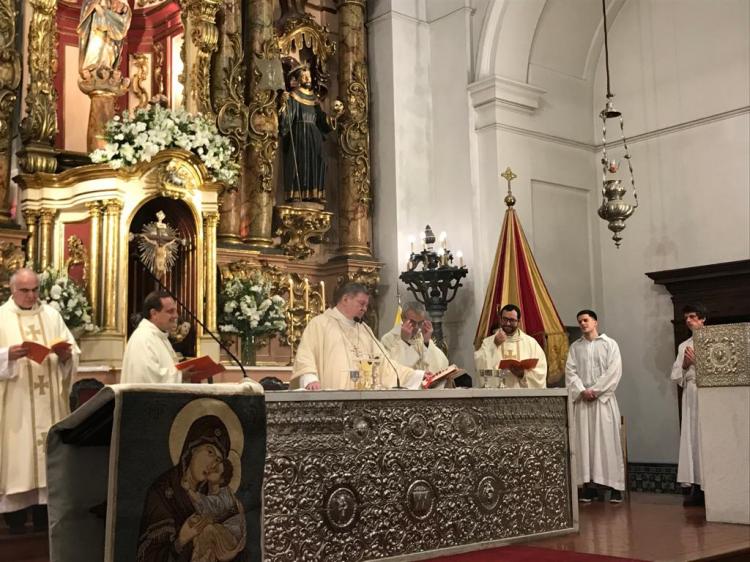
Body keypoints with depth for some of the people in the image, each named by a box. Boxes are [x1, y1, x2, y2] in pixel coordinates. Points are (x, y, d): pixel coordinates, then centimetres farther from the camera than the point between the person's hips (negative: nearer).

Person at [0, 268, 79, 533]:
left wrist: (65, 355, -13)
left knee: (48, 447, 3)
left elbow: (72, 353, 8)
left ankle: (43, 512, 11)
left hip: (48, 400, 3)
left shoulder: (51, 315, 10)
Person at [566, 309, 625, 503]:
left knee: (607, 440, -4)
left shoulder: (610, 344, 5)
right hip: (582, 399, 3)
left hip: (603, 398, -2)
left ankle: (615, 485, -2)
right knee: (584, 441, -1)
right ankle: (588, 484, 0)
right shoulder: (575, 347, 13)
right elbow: (570, 372, 4)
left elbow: (614, 371, -5)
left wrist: (595, 390, -11)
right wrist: (582, 391, -12)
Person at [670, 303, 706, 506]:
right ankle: (696, 486, 0)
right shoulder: (683, 346, 18)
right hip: (690, 396, 4)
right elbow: (676, 377, 15)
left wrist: (697, 361, -8)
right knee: (691, 438, -1)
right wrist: (684, 365, -2)